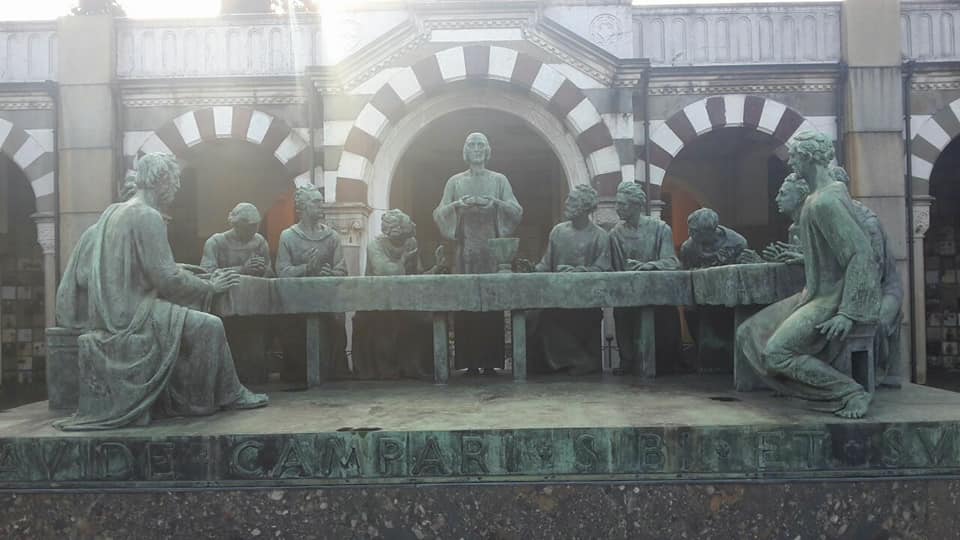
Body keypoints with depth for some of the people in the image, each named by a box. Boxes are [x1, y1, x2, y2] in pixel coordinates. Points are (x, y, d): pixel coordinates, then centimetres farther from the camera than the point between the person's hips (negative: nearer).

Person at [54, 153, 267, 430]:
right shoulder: (147, 216, -16)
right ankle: (228, 396, 0)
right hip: (131, 314, -10)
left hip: (112, 310, 10)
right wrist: (211, 286, -6)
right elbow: (167, 278, -18)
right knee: (209, 326, -14)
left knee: (197, 321, 16)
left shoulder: (113, 212, 13)